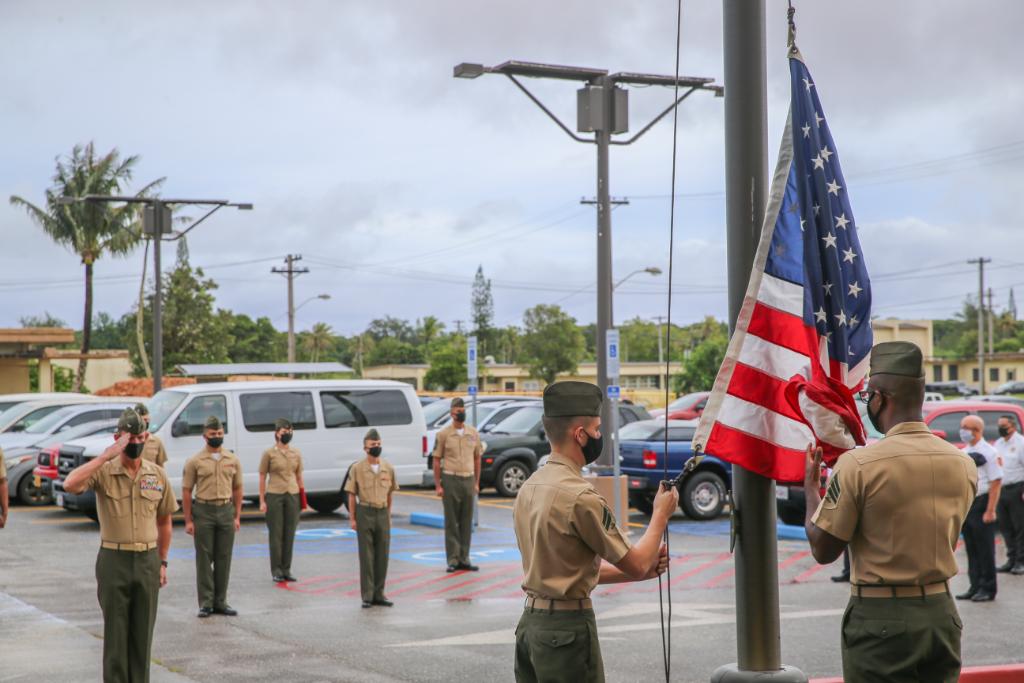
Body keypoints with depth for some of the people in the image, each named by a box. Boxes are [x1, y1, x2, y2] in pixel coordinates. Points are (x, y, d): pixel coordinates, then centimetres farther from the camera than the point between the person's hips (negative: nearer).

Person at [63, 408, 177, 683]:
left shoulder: (157, 475, 3)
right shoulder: (103, 471, -7)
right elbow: (70, 484, -29)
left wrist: (162, 562, 11)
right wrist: (107, 455, -27)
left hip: (148, 560, 3)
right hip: (114, 560, -3)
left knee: (143, 630, 8)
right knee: (115, 630, 3)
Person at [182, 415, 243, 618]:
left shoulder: (233, 460, 8)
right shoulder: (195, 461, -1)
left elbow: (237, 489, 12)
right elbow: (186, 491, -1)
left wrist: (237, 516, 5)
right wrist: (188, 520, -6)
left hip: (226, 511, 3)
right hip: (203, 511, -3)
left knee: (224, 558, 6)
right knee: (204, 558, 0)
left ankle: (221, 601, 14)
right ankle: (206, 603, 5)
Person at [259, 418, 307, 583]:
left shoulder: (296, 453, 9)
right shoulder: (269, 453, -3)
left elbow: (299, 476, 13)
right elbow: (262, 477, -1)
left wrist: (303, 498, 8)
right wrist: (262, 501, -6)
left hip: (293, 495, 4)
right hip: (274, 496, -4)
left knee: (290, 534, 5)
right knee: (276, 534, 0)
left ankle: (286, 570, 13)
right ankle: (276, 571, 6)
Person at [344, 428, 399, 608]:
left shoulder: (388, 468, 5)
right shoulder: (357, 468, -3)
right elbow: (352, 495, 0)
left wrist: (388, 515, 11)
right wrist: (352, 518, -3)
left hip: (383, 513, 3)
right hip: (365, 513, -3)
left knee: (382, 556, 6)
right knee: (366, 556, -1)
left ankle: (379, 594, 15)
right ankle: (367, 596, 3)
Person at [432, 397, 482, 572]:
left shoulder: (473, 434, 10)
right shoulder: (443, 434, -1)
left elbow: (477, 458, 14)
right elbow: (437, 460, -1)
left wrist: (476, 483, 9)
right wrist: (438, 485, -6)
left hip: (469, 480, 4)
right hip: (451, 480, -4)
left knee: (467, 522, 6)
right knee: (451, 522, -1)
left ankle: (464, 559, 12)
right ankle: (453, 560, 3)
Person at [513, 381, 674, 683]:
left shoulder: (528, 488, 9)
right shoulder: (581, 496, -18)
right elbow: (635, 565, -11)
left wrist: (643, 567, 11)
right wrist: (661, 514, 3)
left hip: (529, 622, 8)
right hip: (568, 626, -8)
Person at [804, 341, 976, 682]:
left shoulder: (858, 465, -17)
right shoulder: (964, 465, 0)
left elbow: (823, 549, -10)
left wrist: (811, 488, 6)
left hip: (880, 619, -5)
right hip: (942, 615, 5)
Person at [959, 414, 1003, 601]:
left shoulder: (988, 452, -10)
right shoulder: (964, 452, 13)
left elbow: (996, 482, -15)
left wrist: (990, 511, -19)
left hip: (981, 505, -8)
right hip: (966, 505, 8)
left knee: (985, 549, -1)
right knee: (971, 549, 11)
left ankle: (987, 589, 5)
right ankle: (975, 587, 19)